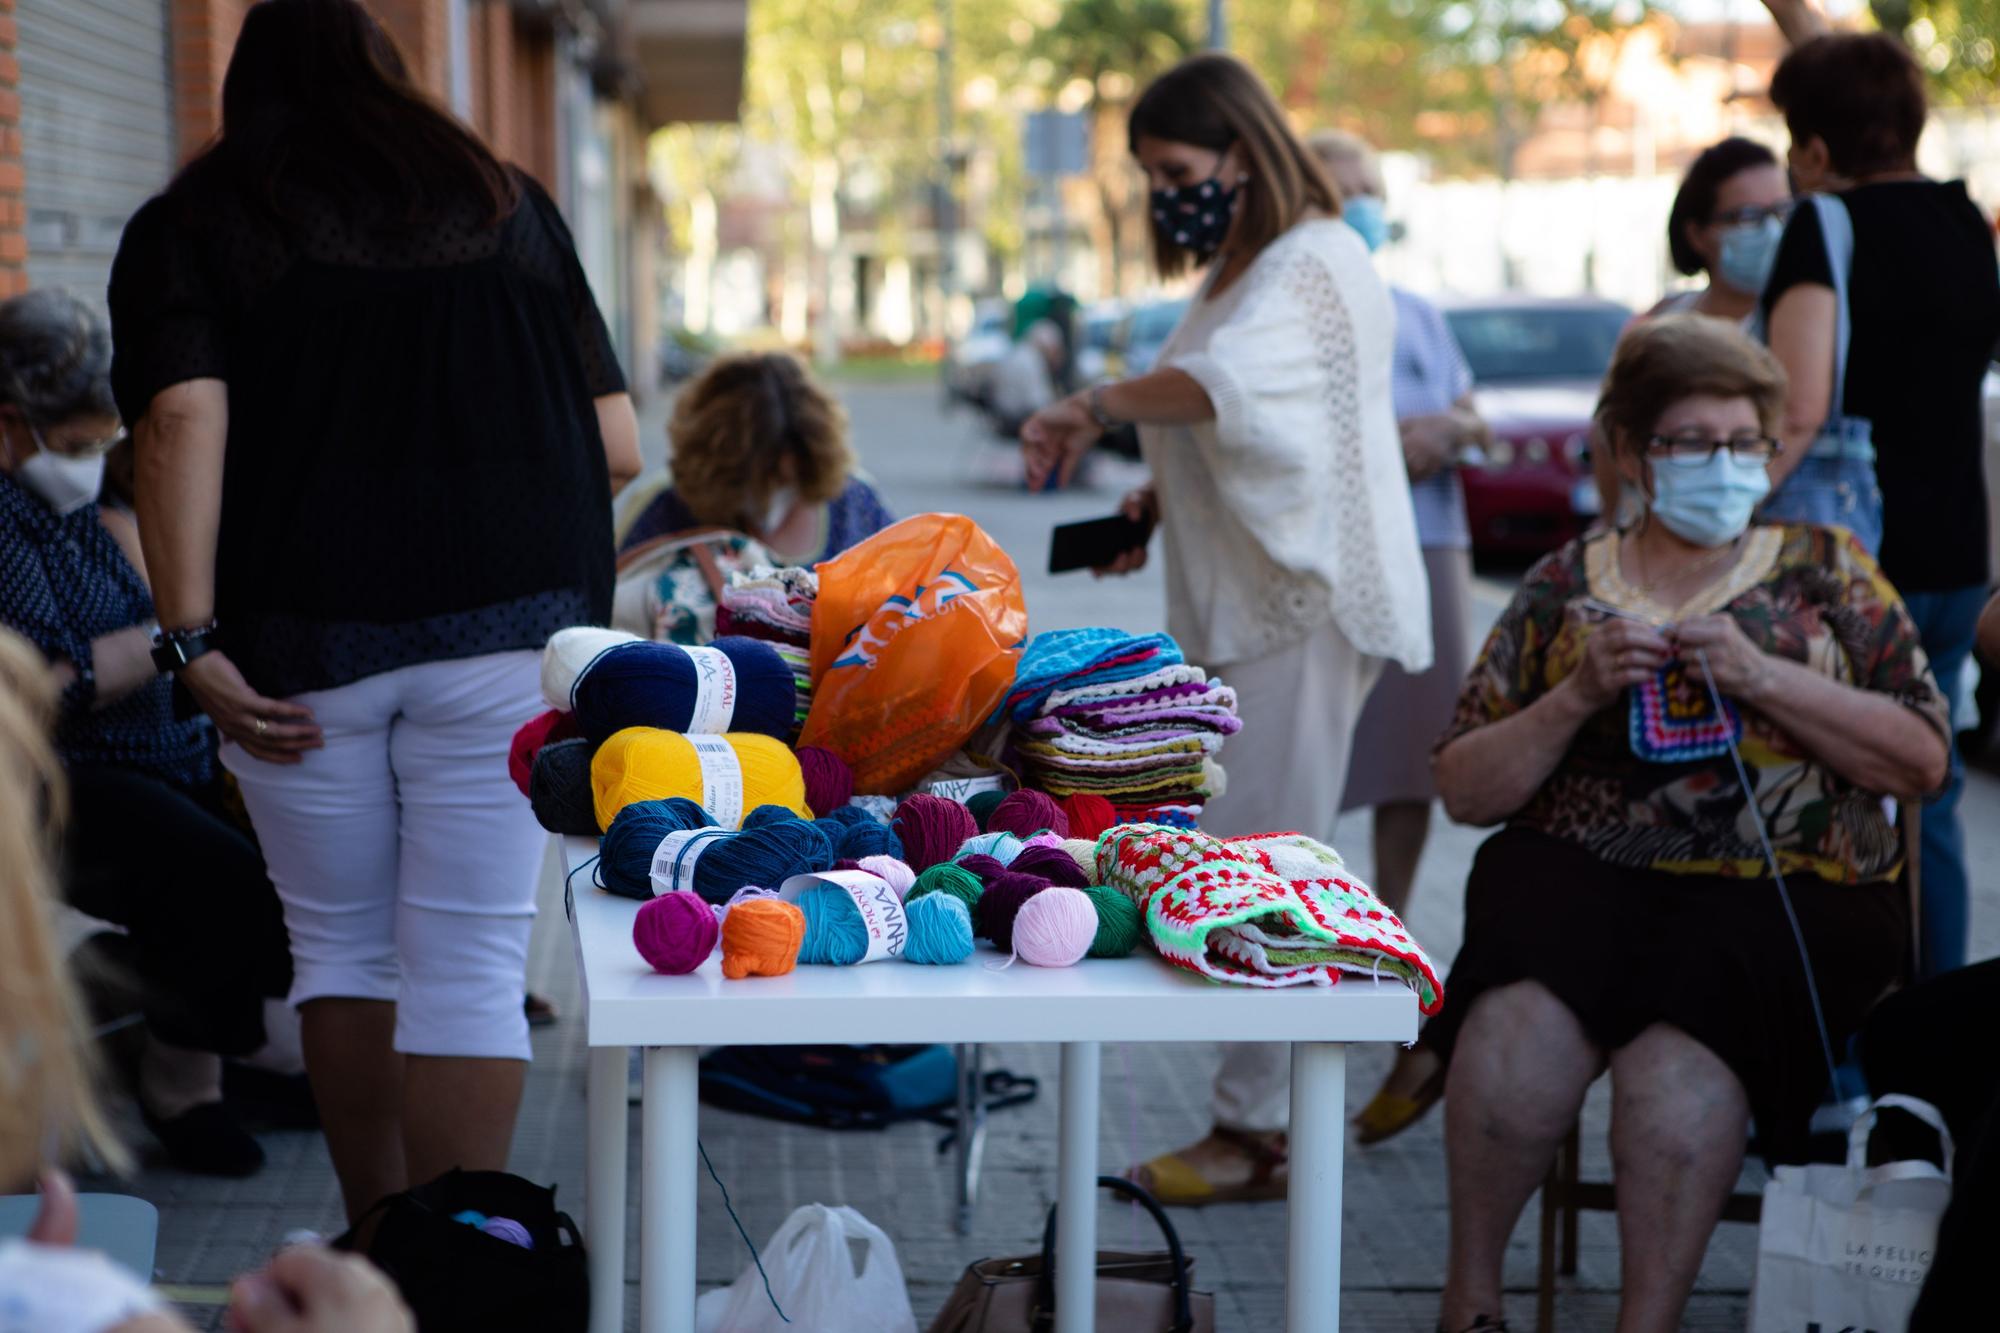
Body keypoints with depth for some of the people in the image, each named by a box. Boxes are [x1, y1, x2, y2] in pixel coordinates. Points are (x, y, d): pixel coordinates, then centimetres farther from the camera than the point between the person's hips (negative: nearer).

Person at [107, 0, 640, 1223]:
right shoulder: (506, 203, 14)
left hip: (302, 642, 0)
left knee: (342, 945, 15)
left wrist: (193, 639, -13)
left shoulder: (190, 225, 8)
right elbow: (617, 448, 9)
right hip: (506, 624, 0)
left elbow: (182, 420, -10)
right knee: (470, 964, 1)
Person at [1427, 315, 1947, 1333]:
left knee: (1683, 1044, -34)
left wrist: (1763, 677, -8)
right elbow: (1465, 791, 12)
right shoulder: (1568, 583, 15)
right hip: (1582, 873, 1)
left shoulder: (1822, 567, 14)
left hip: (1786, 894, -1)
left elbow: (1921, 759, 4)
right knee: (1525, 1013, -33)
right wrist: (1578, 695, -5)